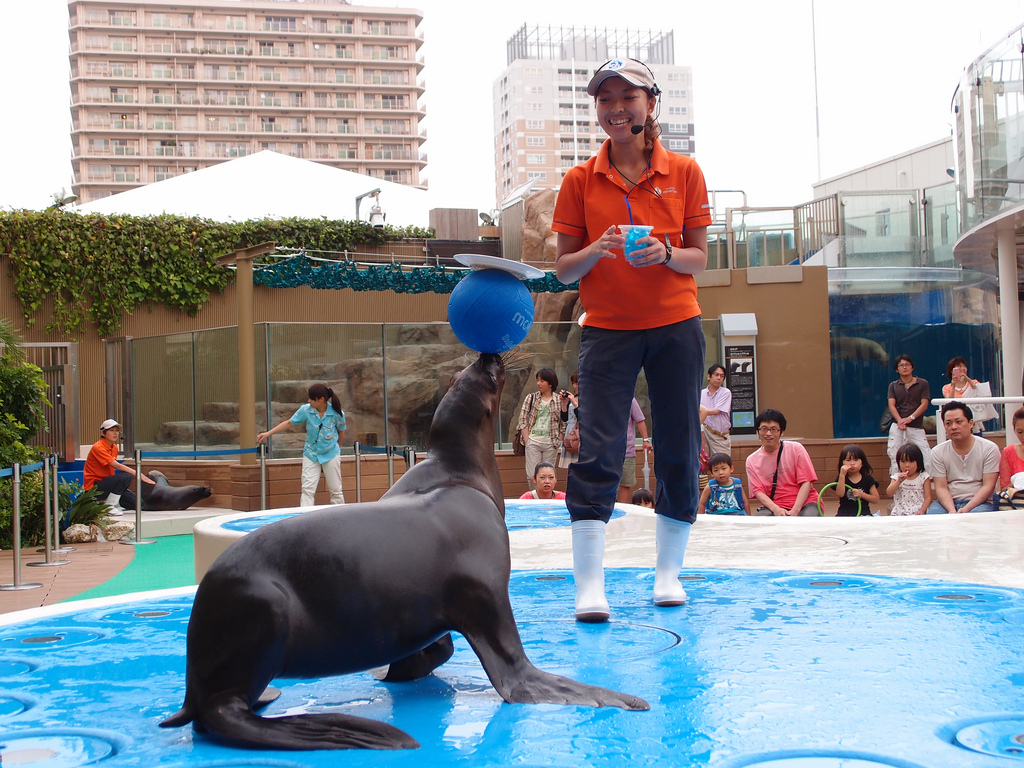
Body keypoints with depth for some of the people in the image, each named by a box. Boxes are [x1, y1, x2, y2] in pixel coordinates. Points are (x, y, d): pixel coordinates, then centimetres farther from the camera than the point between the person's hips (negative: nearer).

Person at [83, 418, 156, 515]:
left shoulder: (114, 448, 11)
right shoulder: (98, 448, -17)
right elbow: (117, 466, -25)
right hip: (93, 488, -8)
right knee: (126, 477, -29)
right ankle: (109, 507, -17)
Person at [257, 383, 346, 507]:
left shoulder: (337, 413, -15)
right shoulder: (306, 410, -12)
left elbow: (341, 432, 2)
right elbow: (289, 423, 0)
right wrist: (268, 433, -2)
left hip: (331, 454, -1)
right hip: (310, 453, 1)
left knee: (336, 490, 6)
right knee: (307, 489, -8)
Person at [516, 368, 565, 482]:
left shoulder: (559, 400, 4)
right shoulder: (531, 398, 6)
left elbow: (564, 423, 7)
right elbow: (522, 420, 4)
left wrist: (558, 441, -1)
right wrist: (526, 439, -5)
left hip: (551, 444, 0)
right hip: (533, 442, 0)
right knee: (532, 475, -4)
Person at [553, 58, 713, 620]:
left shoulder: (684, 173, 2)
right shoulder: (580, 180, 2)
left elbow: (699, 260, 3)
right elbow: (564, 268, 2)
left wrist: (665, 253, -18)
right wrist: (595, 251, -19)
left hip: (676, 327, 1)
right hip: (607, 329, -1)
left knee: (679, 452, 4)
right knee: (597, 453, -9)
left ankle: (668, 571, 20)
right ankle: (589, 586, -7)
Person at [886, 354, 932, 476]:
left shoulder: (922, 384, 8)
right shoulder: (893, 385, 13)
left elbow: (924, 404, 0)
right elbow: (891, 405, 1)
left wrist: (910, 418, -15)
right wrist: (900, 420, -17)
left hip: (916, 427, -1)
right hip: (897, 427, 1)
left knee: (928, 458, -11)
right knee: (894, 458, -4)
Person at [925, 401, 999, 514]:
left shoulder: (989, 449, 0)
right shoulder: (938, 452, 6)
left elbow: (988, 486, -5)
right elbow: (941, 487, 0)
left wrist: (966, 509, -19)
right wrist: (952, 511, -20)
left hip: (980, 502, -1)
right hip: (948, 503, 2)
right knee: (932, 515, -30)